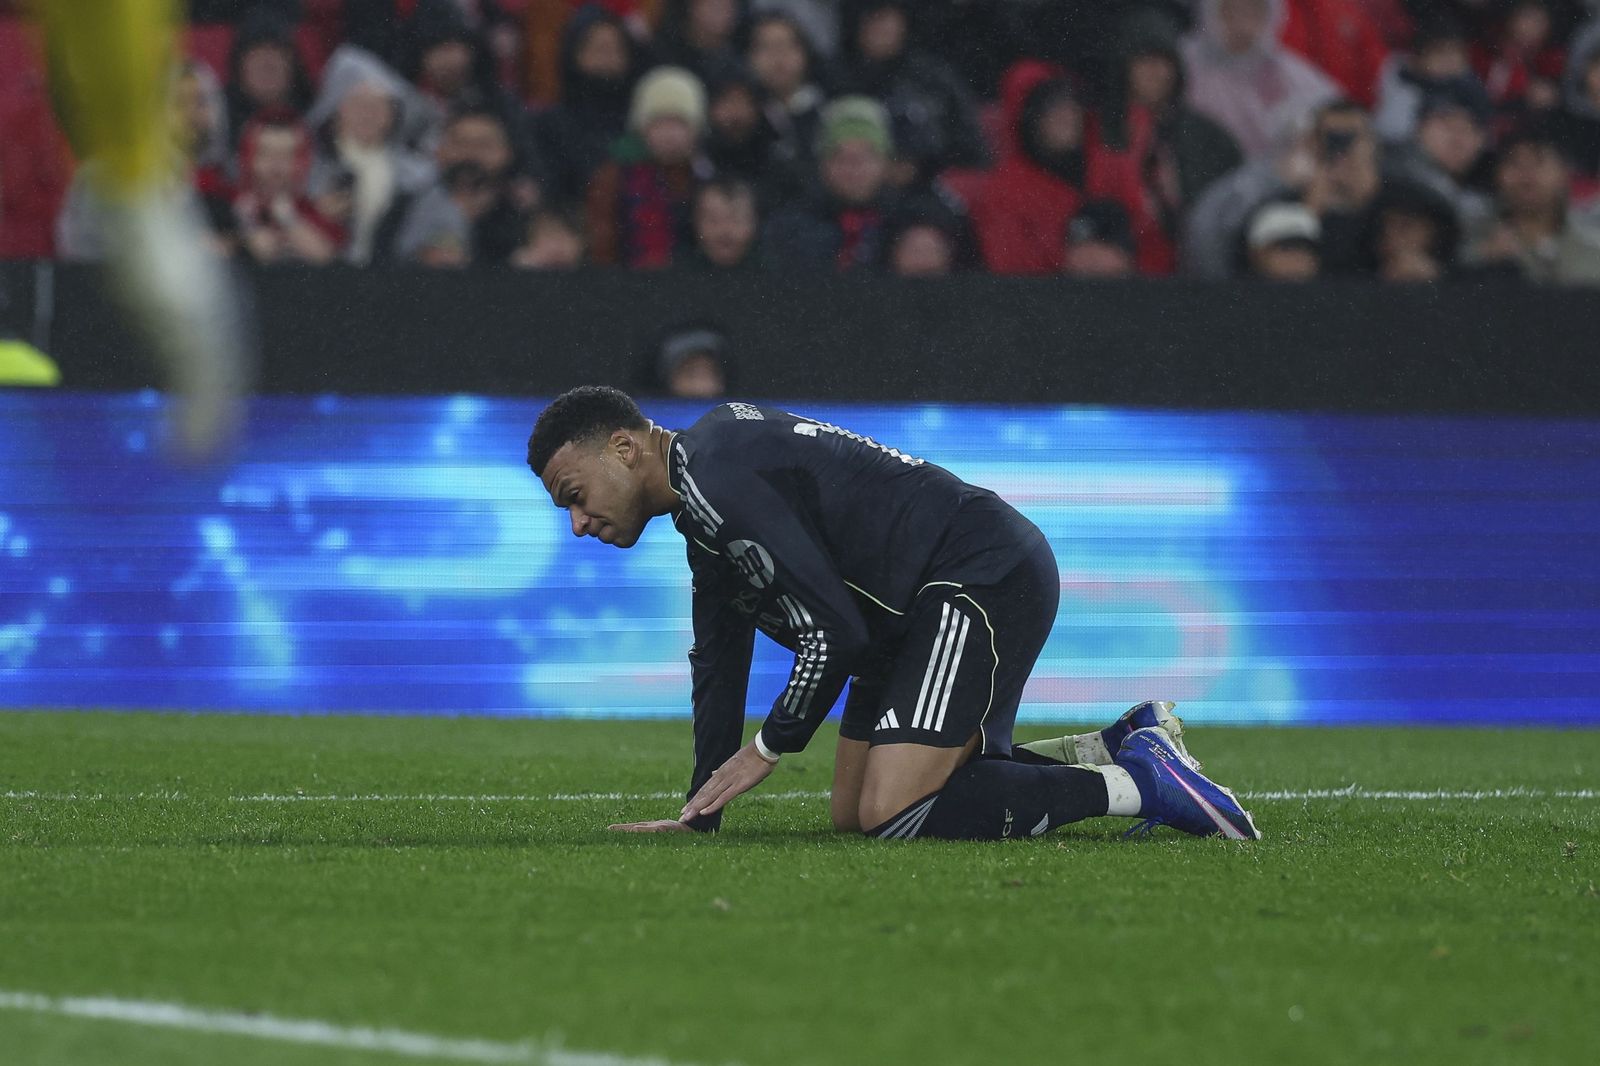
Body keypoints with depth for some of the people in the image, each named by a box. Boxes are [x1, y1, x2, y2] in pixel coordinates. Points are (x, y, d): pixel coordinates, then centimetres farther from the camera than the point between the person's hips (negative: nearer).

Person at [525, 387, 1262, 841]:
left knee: (891, 815, -20)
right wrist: (700, 813, 21)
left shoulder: (717, 473, -17)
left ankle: (1136, 784, -14)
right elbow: (717, 664, 27)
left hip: (982, 579, -11)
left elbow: (837, 630, -21)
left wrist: (770, 748, -8)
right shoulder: (700, 506, 18)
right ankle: (1118, 748, 14)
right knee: (854, 816, 13)